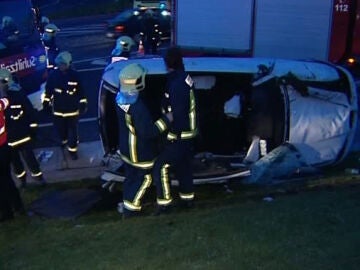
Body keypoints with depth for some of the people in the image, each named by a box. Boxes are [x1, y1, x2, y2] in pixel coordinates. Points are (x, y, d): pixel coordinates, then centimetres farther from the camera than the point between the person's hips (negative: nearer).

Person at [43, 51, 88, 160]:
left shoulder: (75, 75, -13)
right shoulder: (53, 74, -10)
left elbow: (81, 90, -3)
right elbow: (48, 89, 1)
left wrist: (83, 103, -2)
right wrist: (46, 102, 4)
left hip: (72, 109, -2)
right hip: (58, 109, 2)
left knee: (73, 130, 7)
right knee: (60, 128, 19)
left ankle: (72, 148, 24)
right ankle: (64, 140, 49)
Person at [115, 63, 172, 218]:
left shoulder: (120, 97, -8)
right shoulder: (137, 106, -35)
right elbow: (148, 132, -30)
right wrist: (166, 119, -23)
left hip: (126, 147, 8)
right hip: (140, 151, -8)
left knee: (131, 176, 23)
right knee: (144, 178, 12)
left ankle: (128, 203, 38)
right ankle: (131, 209, 20)